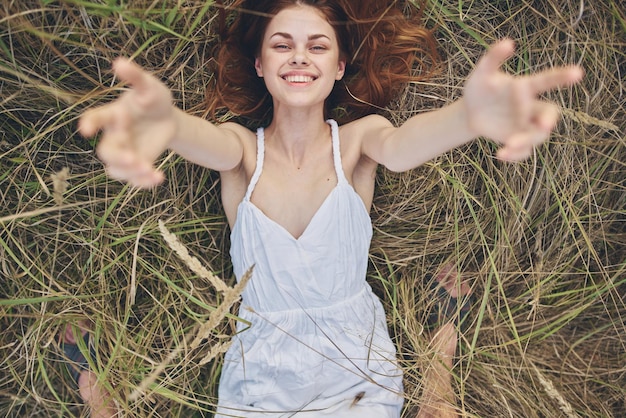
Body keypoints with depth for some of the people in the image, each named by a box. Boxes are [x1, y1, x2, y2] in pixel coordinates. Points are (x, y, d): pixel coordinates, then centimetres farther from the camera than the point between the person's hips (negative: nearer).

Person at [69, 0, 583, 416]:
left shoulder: (356, 138, -8)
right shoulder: (243, 148, -8)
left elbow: (399, 146, -31)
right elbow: (209, 141, -31)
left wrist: (471, 114, -55)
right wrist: (168, 123, -57)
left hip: (359, 374, 0)